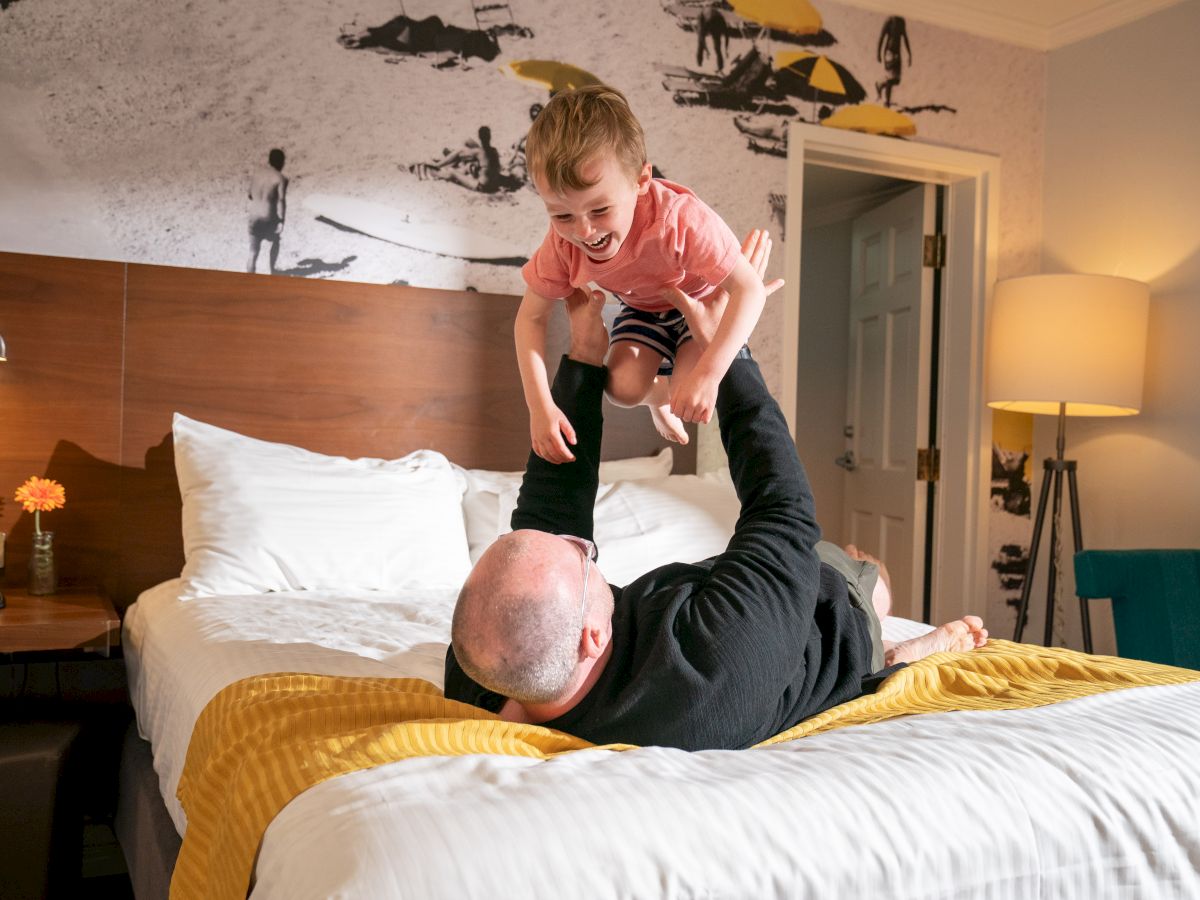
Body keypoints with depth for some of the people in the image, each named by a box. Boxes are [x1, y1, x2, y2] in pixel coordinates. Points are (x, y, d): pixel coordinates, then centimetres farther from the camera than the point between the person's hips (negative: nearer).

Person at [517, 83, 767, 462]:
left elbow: (750, 289, -41)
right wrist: (540, 405, -31)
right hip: (643, 309, 4)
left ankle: (671, 390, 14)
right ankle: (656, 391, 20)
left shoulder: (679, 219, -42)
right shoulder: (563, 242, -28)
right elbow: (530, 318, -18)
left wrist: (708, 373, -52)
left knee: (690, 395, -25)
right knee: (623, 387, -18)